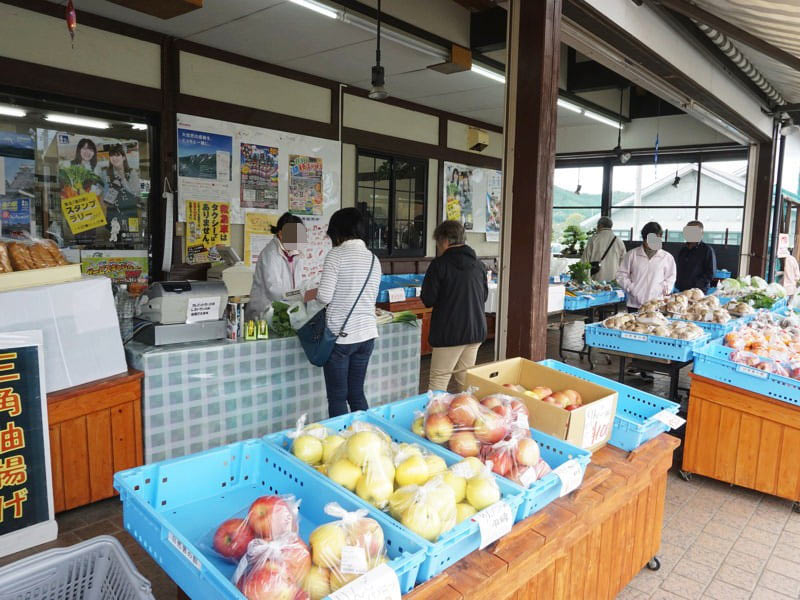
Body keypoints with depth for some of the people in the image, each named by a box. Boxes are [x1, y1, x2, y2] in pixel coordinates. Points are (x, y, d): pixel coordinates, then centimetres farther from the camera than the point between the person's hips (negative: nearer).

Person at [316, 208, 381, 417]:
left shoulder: (337, 254, -10)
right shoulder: (374, 259, 9)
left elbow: (324, 296, -15)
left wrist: (311, 293, 6)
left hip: (340, 335, -6)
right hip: (366, 334, 6)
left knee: (337, 398, 6)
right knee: (357, 393, 17)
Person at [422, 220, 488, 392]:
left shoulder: (440, 264, -11)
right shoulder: (478, 264, 7)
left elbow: (428, 300, -10)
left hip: (450, 332, -6)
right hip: (476, 330, 6)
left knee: (438, 381, 1)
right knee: (466, 380, 15)